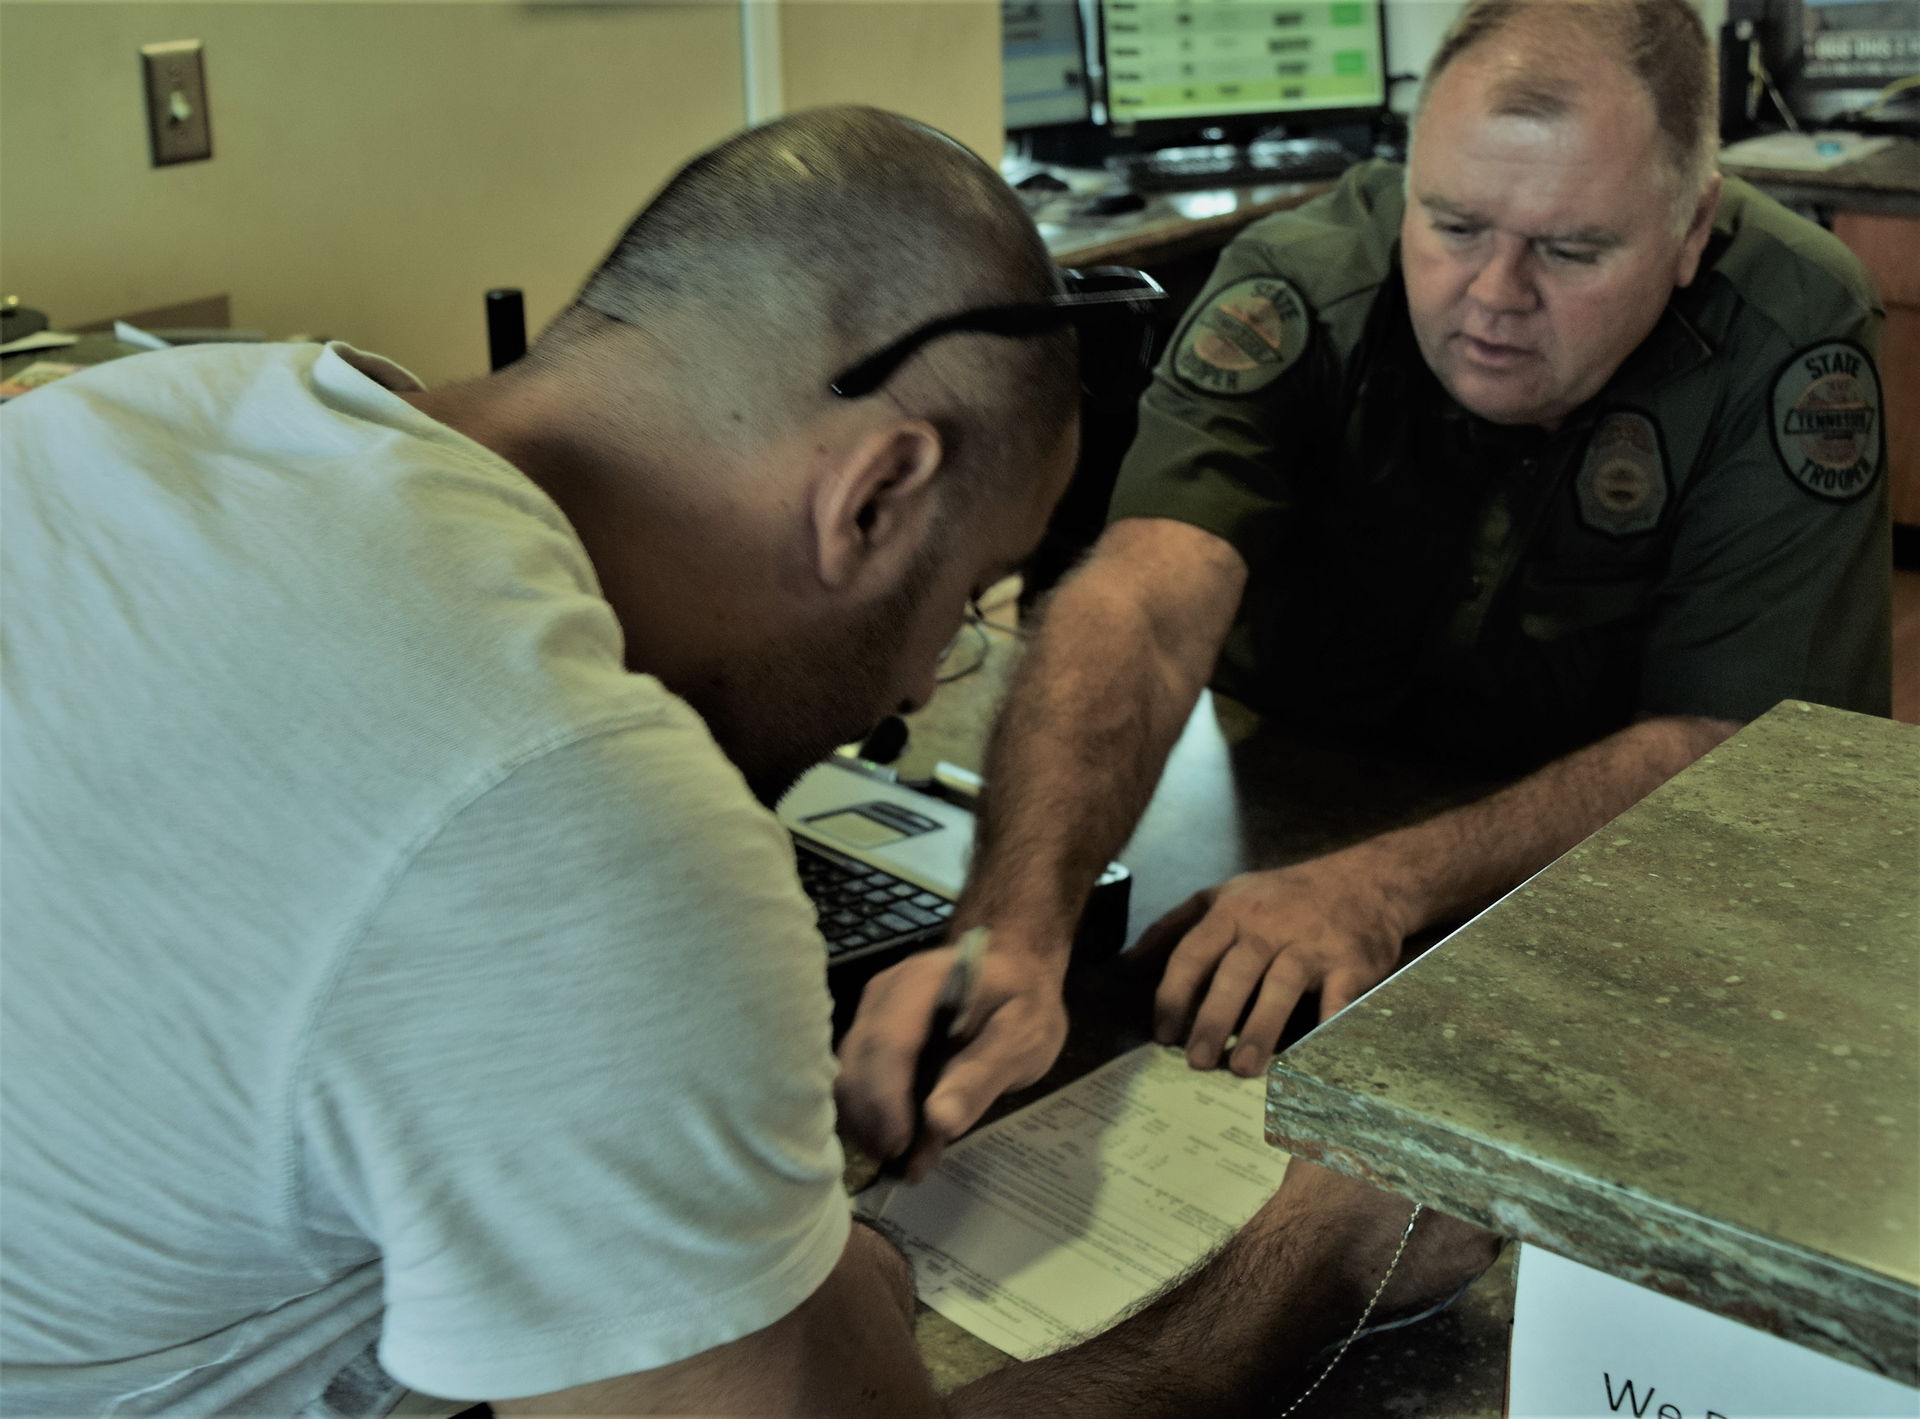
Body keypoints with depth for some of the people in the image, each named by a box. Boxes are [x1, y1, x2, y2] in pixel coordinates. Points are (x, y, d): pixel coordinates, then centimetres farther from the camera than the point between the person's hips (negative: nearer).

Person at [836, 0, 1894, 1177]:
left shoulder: (1792, 332, -19)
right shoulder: (1301, 290, -21)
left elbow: (1733, 737, -21)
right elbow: (1146, 606, -35)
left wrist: (1389, 883, -37)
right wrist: (1015, 927, -55)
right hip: (1282, 833, 1)